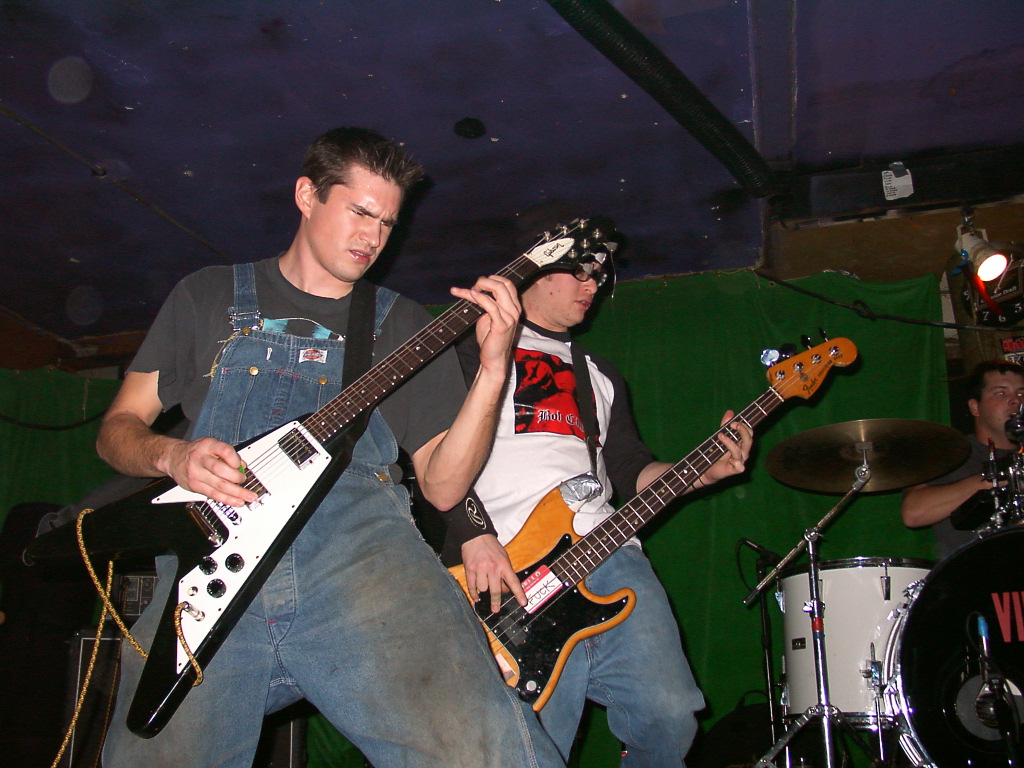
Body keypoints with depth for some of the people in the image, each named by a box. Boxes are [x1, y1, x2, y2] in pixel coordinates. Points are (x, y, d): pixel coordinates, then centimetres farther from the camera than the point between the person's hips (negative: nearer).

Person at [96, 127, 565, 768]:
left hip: (362, 542, -1)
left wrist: (494, 369, -1)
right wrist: (173, 457, -2)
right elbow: (119, 426, 21)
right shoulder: (210, 295, 21)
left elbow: (443, 485, 12)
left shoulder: (404, 325, 21)